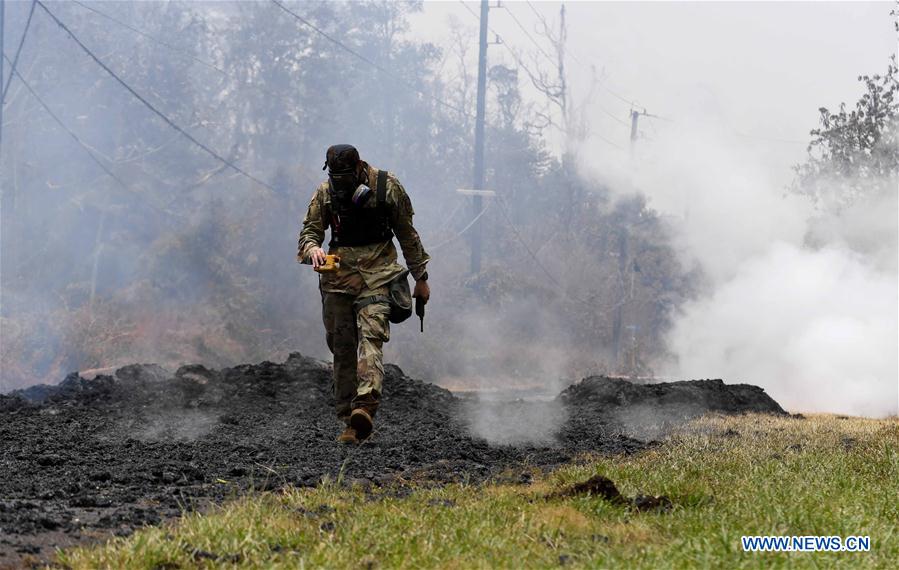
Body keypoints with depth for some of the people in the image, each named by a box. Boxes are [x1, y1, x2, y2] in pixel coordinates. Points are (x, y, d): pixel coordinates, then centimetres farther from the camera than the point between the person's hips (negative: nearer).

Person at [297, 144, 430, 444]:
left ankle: (365, 407, -38)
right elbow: (309, 230, 5)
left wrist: (421, 278, 11)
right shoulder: (326, 192, 4)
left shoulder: (387, 186, -1)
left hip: (376, 275, -3)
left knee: (370, 335, -22)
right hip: (338, 276, 3)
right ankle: (350, 422, 8)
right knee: (342, 349, 2)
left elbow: (407, 235, 7)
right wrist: (312, 249, -20)